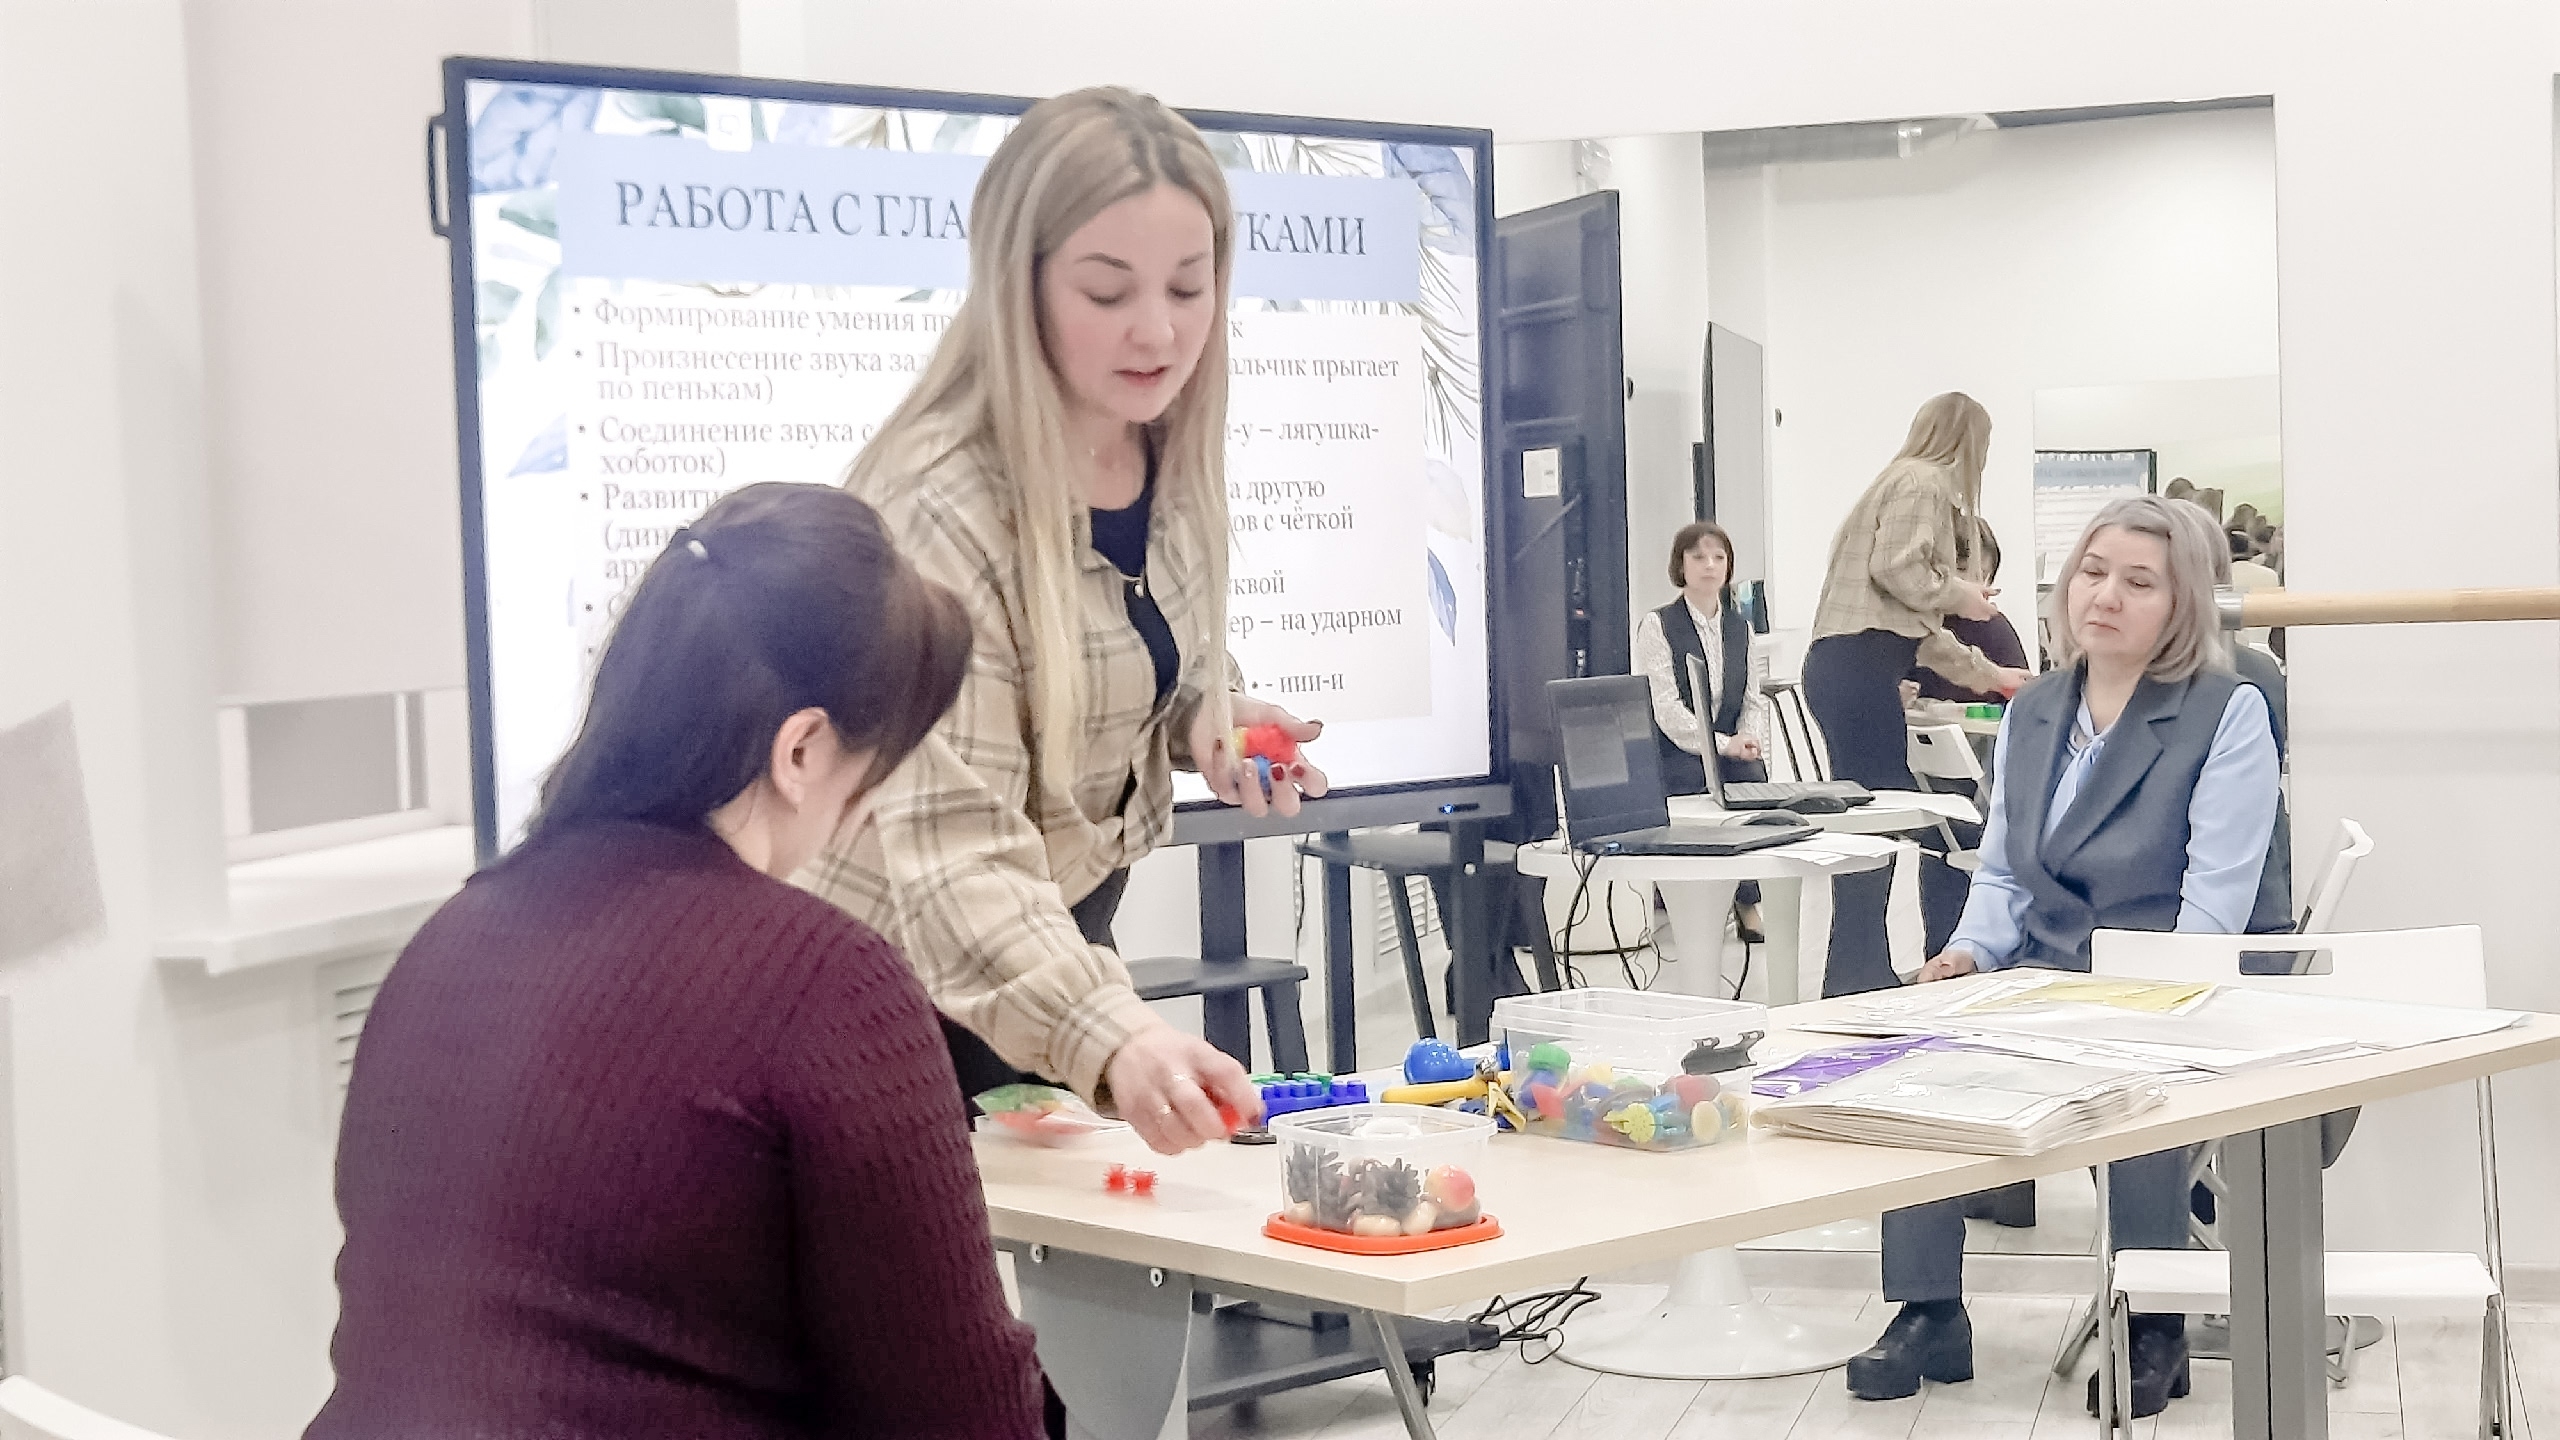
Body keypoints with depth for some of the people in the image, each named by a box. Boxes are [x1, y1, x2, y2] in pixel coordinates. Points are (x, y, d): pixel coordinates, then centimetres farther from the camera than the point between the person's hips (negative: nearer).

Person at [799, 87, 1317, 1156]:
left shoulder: (1170, 455, -7)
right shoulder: (937, 513, -29)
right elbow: (956, 858, -37)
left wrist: (1210, 717, -9)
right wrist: (1111, 1040, -52)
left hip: (1066, 939, 7)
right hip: (910, 982, -7)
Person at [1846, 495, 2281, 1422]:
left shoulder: (2228, 713, -4)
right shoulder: (2031, 715, 14)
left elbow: (2214, 904, -12)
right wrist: (1969, 951, -4)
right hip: (2042, 987, 5)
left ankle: (2153, 1327, -15)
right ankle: (1928, 1314, -13)